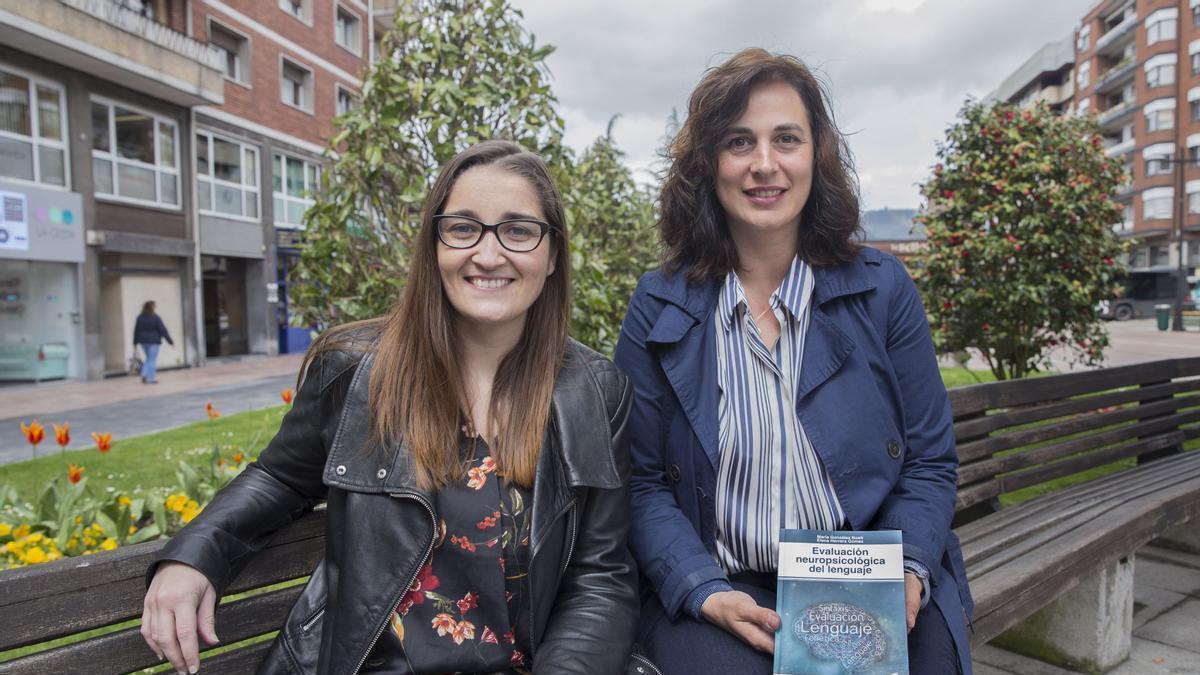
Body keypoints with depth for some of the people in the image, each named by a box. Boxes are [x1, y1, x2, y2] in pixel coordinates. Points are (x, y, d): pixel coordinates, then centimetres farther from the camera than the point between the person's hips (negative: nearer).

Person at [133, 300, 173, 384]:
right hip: (153, 341, -5)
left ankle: (144, 375, 10)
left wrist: (135, 342, 16)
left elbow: (136, 330, 7)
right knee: (152, 360, -1)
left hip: (144, 341, 5)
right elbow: (163, 330, -11)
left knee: (148, 358, 21)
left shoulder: (140, 317, 2)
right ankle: (150, 379, -1)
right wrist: (170, 341, -8)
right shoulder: (156, 318, -12)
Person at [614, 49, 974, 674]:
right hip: (719, 591, -1)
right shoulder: (657, 309, 0)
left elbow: (927, 463, 6)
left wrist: (907, 574, -11)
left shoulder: (883, 289, 3)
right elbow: (642, 483, 1)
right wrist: (706, 592, -13)